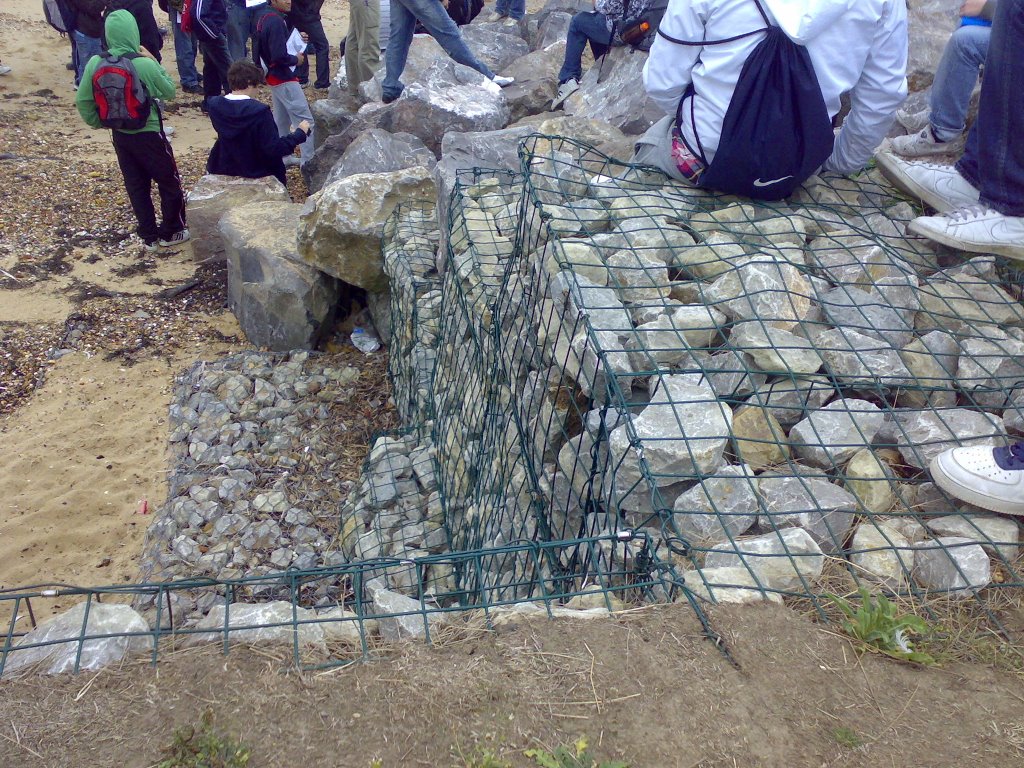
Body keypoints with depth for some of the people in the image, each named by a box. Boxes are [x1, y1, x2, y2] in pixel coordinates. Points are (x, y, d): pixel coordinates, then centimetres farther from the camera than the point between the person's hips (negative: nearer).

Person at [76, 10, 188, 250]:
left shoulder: (95, 63, -8)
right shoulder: (145, 65, -22)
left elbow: (82, 100, -2)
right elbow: (169, 91, -6)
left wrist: (97, 122, 13)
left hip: (119, 135, 5)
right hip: (148, 134, -5)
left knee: (136, 186, 16)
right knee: (169, 183, 14)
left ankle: (149, 236, 24)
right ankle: (171, 232, 25)